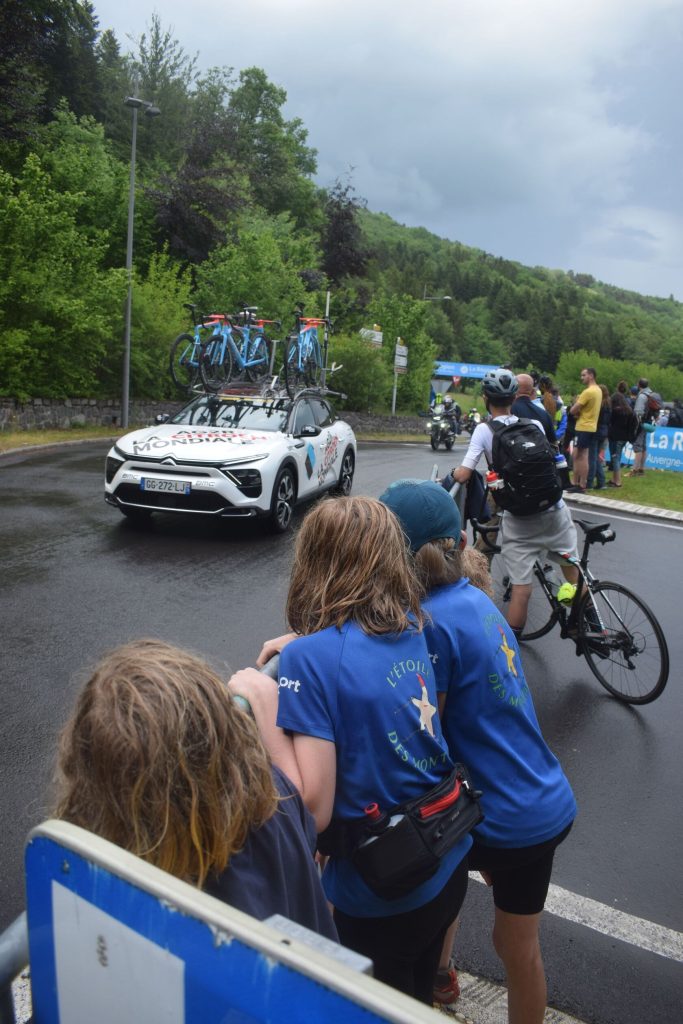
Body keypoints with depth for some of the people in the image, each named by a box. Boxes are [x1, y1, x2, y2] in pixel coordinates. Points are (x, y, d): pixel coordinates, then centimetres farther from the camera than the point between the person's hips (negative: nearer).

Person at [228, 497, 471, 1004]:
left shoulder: (315, 656, -25)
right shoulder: (412, 626, -5)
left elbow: (313, 811, -26)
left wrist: (263, 706, -24)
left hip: (384, 895, -6)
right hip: (450, 862, 6)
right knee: (418, 998, 31)